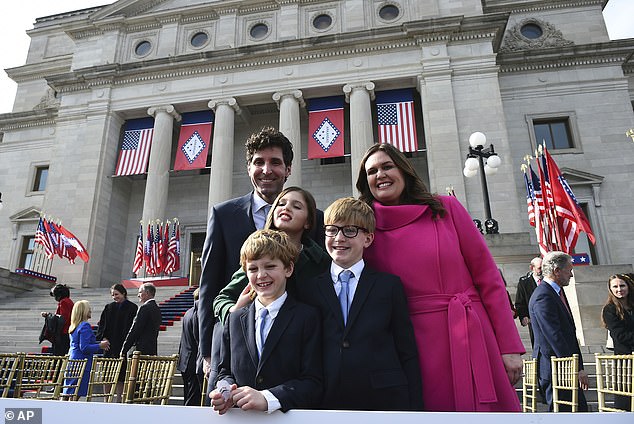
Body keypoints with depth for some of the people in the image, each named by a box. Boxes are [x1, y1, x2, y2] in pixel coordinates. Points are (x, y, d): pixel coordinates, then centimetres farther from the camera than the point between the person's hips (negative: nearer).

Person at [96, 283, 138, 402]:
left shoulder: (132, 308, -2)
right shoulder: (109, 308, 11)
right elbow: (101, 324, 12)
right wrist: (103, 338, -3)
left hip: (123, 346, -4)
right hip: (109, 346, 4)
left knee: (120, 375, -1)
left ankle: (118, 399, 8)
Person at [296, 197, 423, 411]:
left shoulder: (389, 285, 2)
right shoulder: (307, 289, 5)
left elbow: (408, 354, 2)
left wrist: (414, 408, -2)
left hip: (385, 401, 0)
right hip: (326, 403, 1)